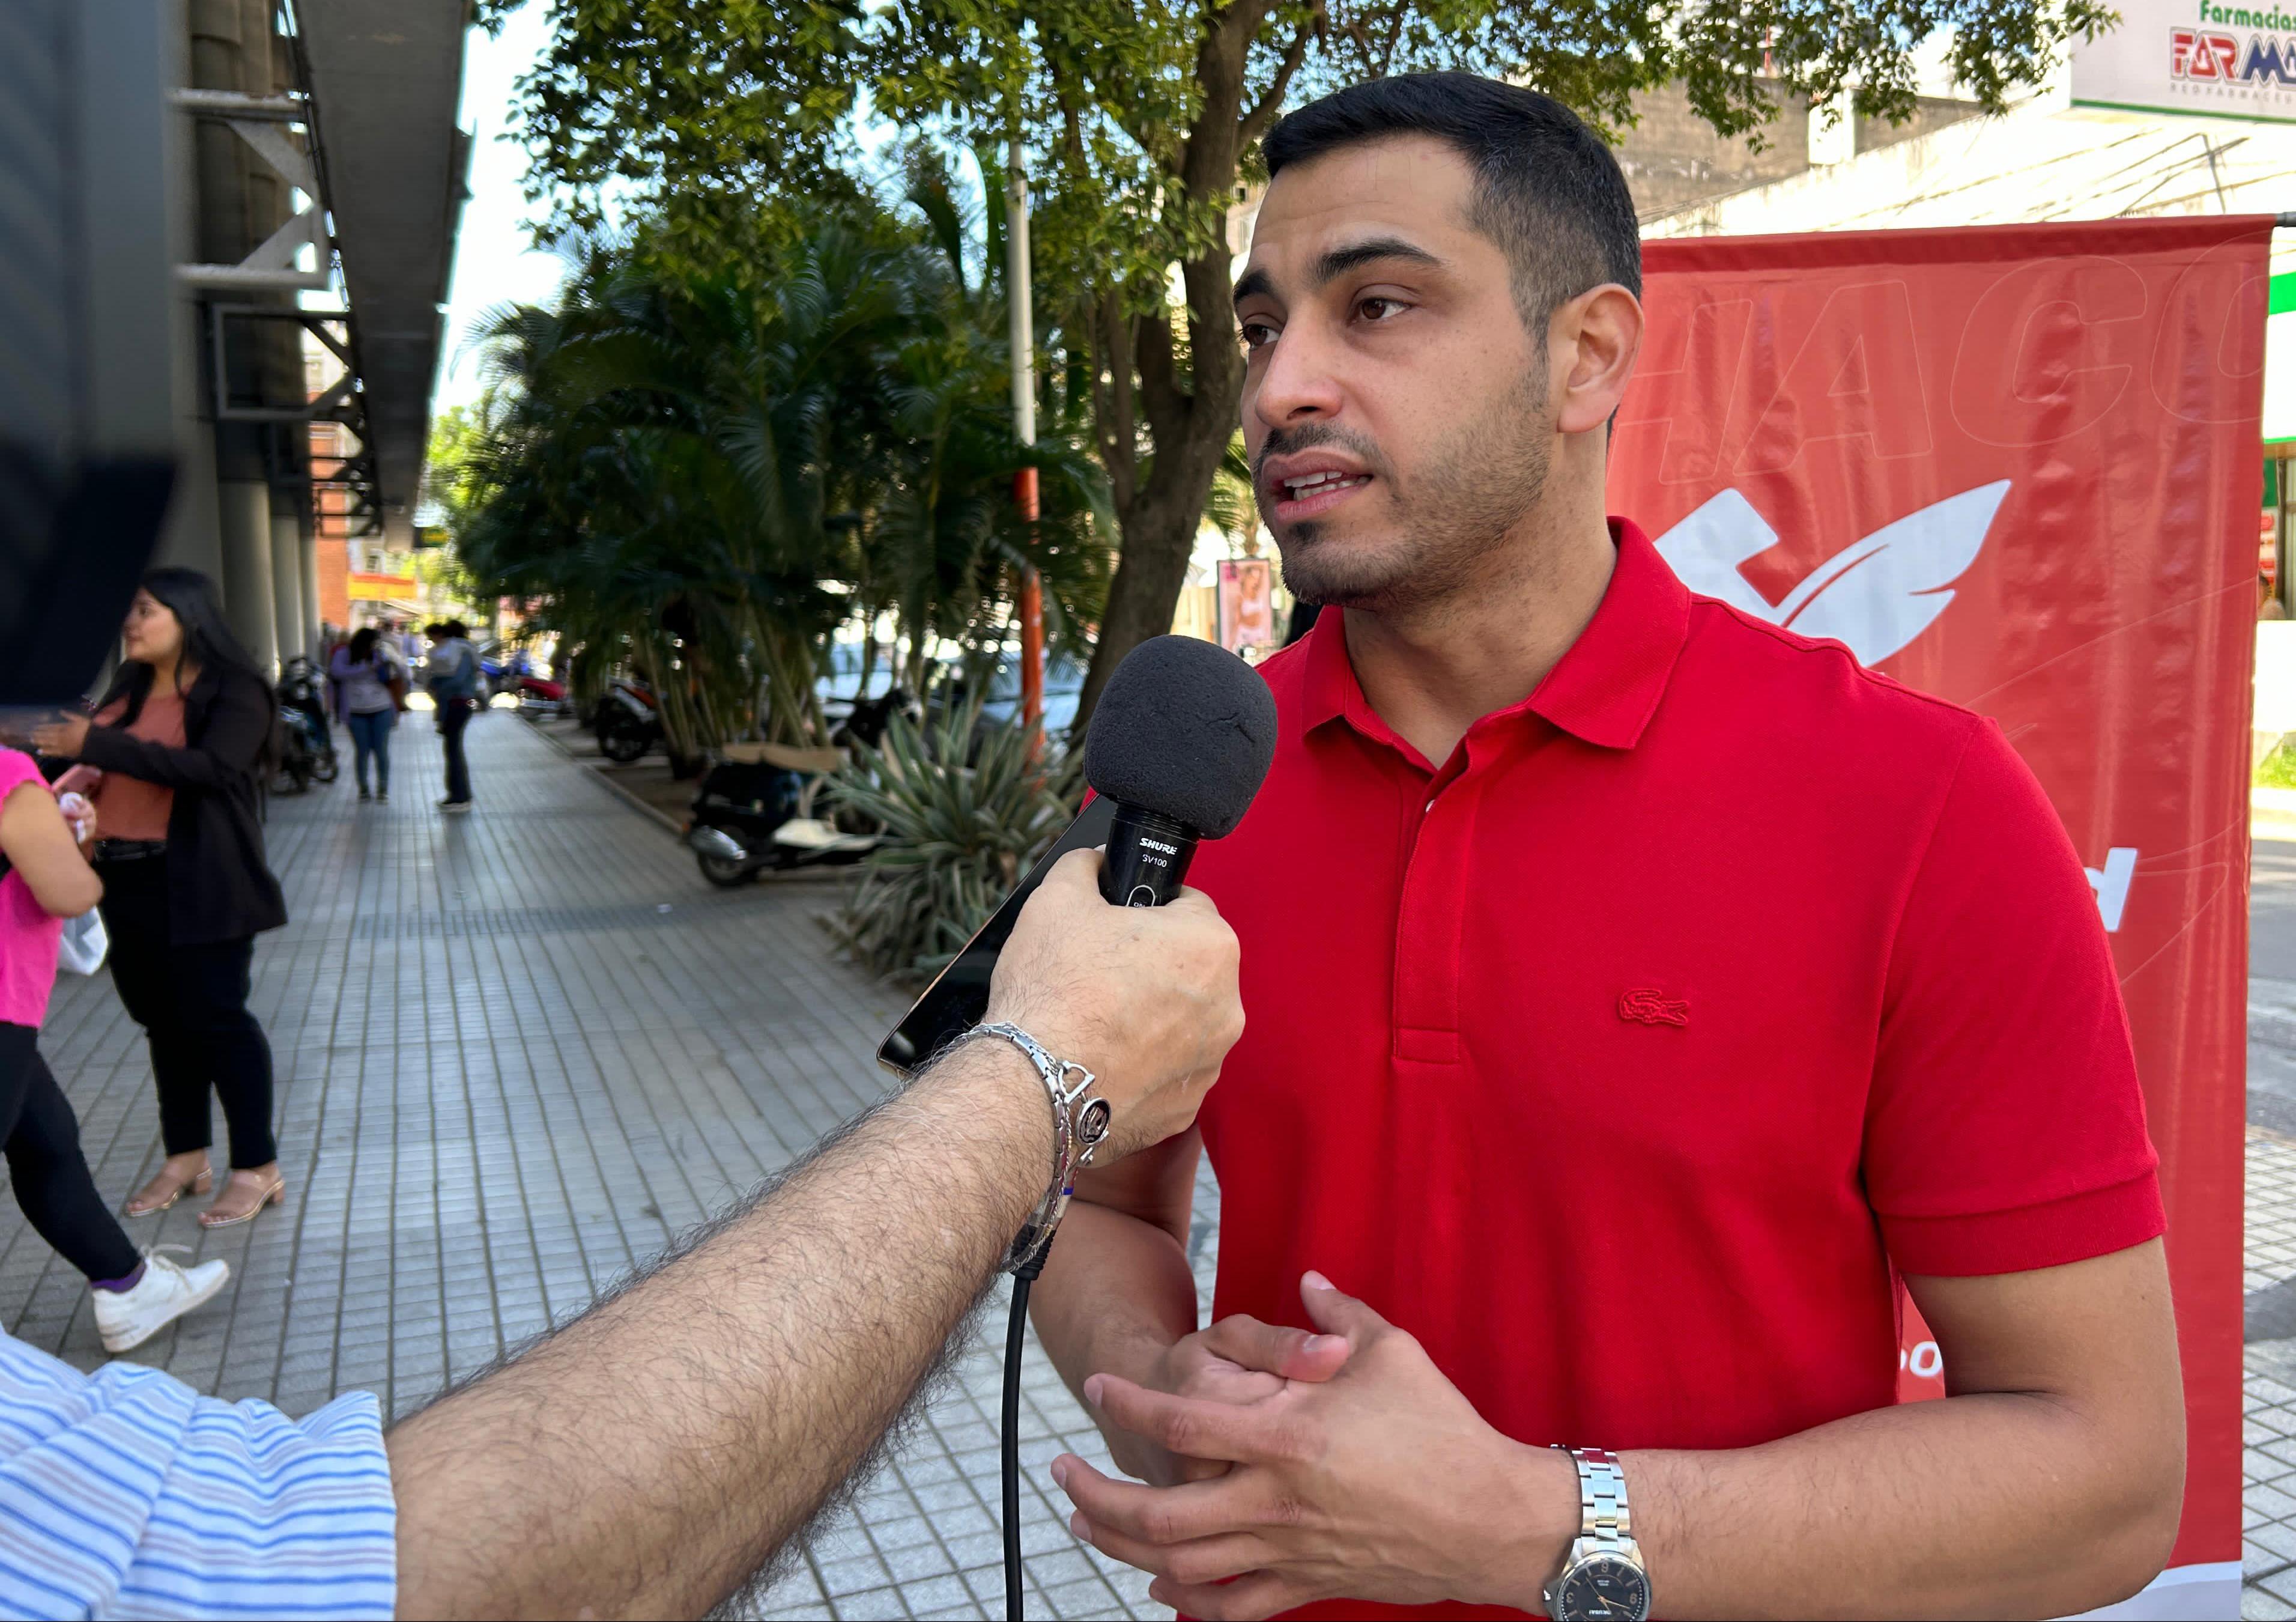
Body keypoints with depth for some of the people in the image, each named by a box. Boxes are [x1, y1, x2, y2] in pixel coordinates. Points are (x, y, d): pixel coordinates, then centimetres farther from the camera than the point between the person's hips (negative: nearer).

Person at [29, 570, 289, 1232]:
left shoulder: (232, 690, -9)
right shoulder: (130, 686, 13)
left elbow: (210, 767, -25)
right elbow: (98, 765, 21)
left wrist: (96, 745, -25)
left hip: (198, 885, -7)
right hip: (126, 881, 7)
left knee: (216, 1018, -2)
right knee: (164, 1021, 14)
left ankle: (258, 1168, 8)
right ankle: (186, 1158, 27)